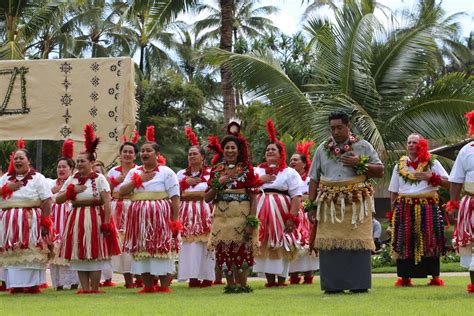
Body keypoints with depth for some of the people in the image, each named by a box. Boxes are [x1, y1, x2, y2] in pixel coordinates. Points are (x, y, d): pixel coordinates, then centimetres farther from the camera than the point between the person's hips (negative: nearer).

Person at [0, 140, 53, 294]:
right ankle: (15, 284, 8)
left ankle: (33, 284, -3)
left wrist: (45, 222, -12)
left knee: (31, 252, -7)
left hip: (31, 222, -4)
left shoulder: (37, 178, 0)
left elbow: (46, 202, -5)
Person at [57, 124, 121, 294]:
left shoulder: (99, 178, -5)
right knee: (79, 255, 5)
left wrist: (106, 223, -18)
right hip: (76, 219, 6)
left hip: (94, 218, -5)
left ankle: (94, 289, 3)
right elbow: (58, 199, 8)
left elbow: (107, 202, -11)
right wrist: (72, 190, -8)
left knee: (95, 254, -2)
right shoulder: (72, 179, 10)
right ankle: (85, 288, 11)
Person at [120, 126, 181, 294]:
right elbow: (121, 192, 4)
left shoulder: (166, 172, -1)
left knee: (162, 249, -5)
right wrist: (139, 179, -6)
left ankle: (164, 286, 1)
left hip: (160, 216, -5)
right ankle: (148, 286, 14)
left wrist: (175, 220, -13)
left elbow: (175, 198, -6)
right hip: (139, 217, 5)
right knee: (142, 250, 6)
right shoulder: (134, 172, 14)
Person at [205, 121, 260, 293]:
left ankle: (243, 285, 2)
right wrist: (218, 183, -8)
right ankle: (230, 285, 10)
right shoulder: (216, 170, 10)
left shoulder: (246, 169, 1)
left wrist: (251, 221, -12)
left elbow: (253, 198, -3)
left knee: (242, 250, -5)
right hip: (221, 215, 3)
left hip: (242, 214, -3)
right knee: (224, 251, 1)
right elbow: (207, 198, 7)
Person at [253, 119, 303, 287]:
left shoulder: (290, 173, 4)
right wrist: (259, 180, -9)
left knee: (281, 246, -3)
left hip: (281, 213, -3)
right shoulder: (257, 171, 17)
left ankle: (281, 279, 1)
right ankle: (269, 279, 7)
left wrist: (292, 217, -16)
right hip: (261, 213, 3)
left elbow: (296, 197, -5)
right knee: (265, 246, 2)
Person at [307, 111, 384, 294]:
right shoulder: (322, 149, 14)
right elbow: (314, 179, 14)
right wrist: (312, 204, 6)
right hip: (329, 205, 2)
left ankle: (358, 284, -3)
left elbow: (380, 171, 6)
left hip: (356, 204, -2)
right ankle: (333, 285, -1)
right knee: (330, 244, -4)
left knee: (357, 242, -7)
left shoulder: (363, 147, 8)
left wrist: (360, 164, -9)